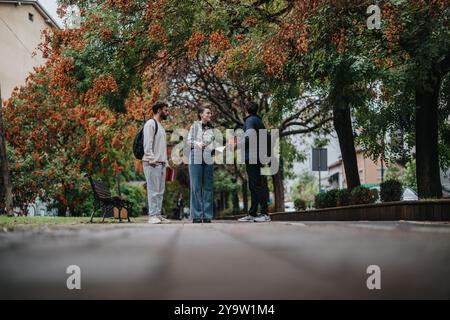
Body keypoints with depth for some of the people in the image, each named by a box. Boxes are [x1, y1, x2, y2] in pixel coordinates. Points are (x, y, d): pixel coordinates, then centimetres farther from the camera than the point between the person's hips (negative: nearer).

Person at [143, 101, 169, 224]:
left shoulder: (161, 126, 22)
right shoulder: (150, 123, -6)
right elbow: (147, 143, -14)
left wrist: (165, 160, 17)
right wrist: (151, 159, -20)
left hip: (162, 163, 9)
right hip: (153, 163, -9)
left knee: (160, 191, 8)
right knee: (153, 190, -10)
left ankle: (158, 214, 11)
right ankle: (152, 215, -9)